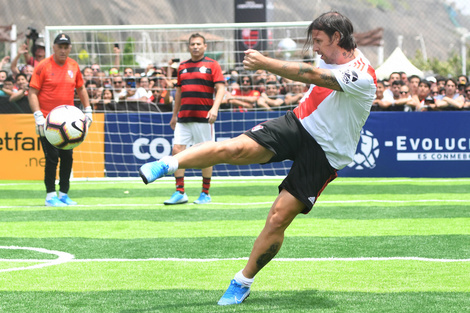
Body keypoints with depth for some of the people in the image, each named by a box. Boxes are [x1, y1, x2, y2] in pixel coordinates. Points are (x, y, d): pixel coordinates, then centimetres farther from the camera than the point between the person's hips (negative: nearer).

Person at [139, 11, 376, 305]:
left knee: (278, 218, -12)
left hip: (323, 156, -6)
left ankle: (243, 283, 2)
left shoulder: (362, 77, -23)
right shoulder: (333, 59, 6)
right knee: (234, 148, -21)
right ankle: (166, 165, -23)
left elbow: (310, 75, -31)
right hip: (296, 124, 6)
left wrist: (265, 62, -30)